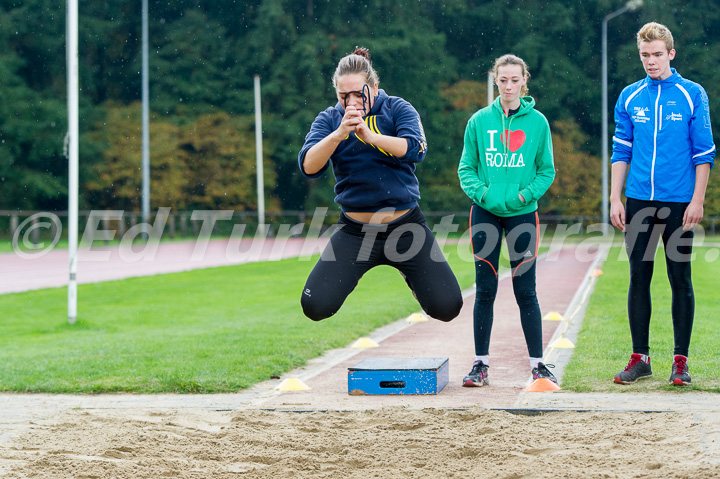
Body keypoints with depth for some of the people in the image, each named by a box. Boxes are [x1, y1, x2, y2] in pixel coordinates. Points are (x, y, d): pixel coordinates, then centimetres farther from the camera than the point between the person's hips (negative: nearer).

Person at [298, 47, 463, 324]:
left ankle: (407, 270, 26)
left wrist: (370, 135, -35)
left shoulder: (397, 109, -4)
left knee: (446, 307, -7)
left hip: (405, 227, -1)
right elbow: (308, 167, -16)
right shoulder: (329, 120, -1)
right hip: (355, 231, 1)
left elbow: (416, 150, -22)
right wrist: (339, 134, -32)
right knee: (316, 307, -15)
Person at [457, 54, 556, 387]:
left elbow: (547, 170, 6)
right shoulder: (480, 121, 3)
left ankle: (537, 364, 8)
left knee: (525, 291, 0)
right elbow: (466, 167, 7)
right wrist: (480, 192, -11)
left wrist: (525, 195, -10)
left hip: (522, 213, -1)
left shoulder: (537, 122, 2)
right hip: (485, 212, 1)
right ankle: (481, 364, 9)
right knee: (485, 290, 2)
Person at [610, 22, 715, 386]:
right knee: (639, 277, 5)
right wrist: (615, 199, 4)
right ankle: (640, 358, 12)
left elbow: (704, 153, -1)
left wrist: (697, 200, -8)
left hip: (679, 203, -3)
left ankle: (681, 360, 7)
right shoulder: (630, 97, 8)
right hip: (639, 202, 3)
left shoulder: (692, 95, 0)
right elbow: (621, 151, 11)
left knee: (680, 280, 1)